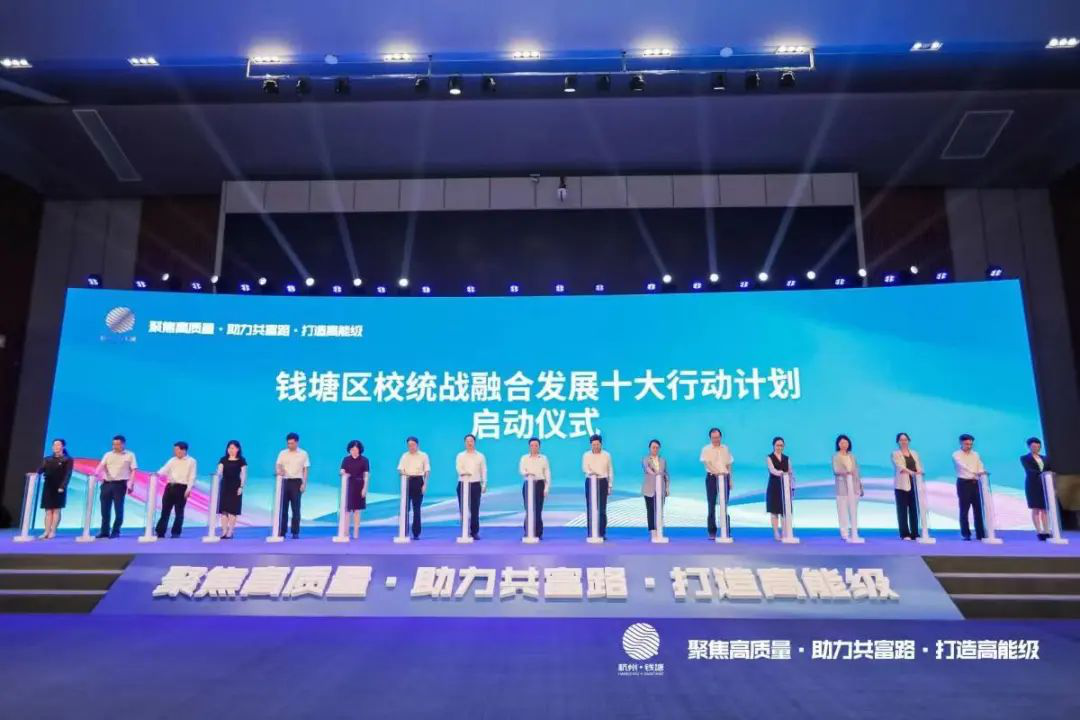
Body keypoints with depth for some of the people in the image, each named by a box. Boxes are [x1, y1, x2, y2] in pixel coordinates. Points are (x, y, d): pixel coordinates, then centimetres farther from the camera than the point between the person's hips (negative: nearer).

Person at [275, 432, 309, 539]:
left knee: (296, 508, -1)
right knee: (283, 507, 2)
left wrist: (304, 484, -5)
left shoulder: (303, 454, 4)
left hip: (296, 482, -2)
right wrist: (279, 471, -23)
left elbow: (305, 470, 3)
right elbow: (278, 466, 1)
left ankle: (295, 532, 4)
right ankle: (282, 531, 9)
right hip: (284, 481, 2)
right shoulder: (282, 453, 8)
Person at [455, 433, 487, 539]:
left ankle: (475, 532, 8)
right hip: (463, 484, 0)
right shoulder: (460, 455, 6)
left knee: (475, 509, 0)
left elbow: (484, 470, 8)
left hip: (475, 484, 0)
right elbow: (458, 468, -10)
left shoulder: (480, 456, 9)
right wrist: (463, 473, -33)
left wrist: (484, 484, -1)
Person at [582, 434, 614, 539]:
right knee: (590, 508, 0)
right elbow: (584, 468, -12)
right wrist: (590, 472, -34)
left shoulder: (607, 455, 6)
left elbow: (610, 471, 9)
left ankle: (602, 533, 4)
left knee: (602, 509, -2)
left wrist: (610, 485, 5)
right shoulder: (586, 455, 3)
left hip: (602, 482, 0)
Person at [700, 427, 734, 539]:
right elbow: (707, 463, -13)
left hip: (725, 478, 2)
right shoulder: (706, 449, 1)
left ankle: (727, 532, 9)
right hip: (712, 478, -2)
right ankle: (712, 533, 5)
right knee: (712, 506, -1)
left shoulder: (725, 449, 12)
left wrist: (730, 479, 7)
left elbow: (729, 465, 14)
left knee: (725, 506, 3)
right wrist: (717, 472, -29)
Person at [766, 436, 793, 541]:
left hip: (785, 486, 3)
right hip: (774, 487, -3)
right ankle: (776, 533, 3)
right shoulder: (769, 457, -1)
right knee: (774, 510, -1)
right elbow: (772, 469, -19)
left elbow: (790, 473, 11)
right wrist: (779, 473, -40)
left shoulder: (787, 458, 12)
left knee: (785, 510, 3)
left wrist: (792, 486, 4)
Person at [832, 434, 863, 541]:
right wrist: (844, 472, -34)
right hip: (842, 487, -4)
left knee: (854, 511, 6)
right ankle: (845, 534, -1)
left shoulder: (852, 456, 13)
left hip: (854, 486, 4)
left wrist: (860, 486, 13)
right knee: (843, 511, -5)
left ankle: (854, 533, 11)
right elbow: (835, 470, -15)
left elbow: (857, 471, 15)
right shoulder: (836, 457, 0)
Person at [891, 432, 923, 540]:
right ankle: (905, 534, 1)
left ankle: (915, 533, 12)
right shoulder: (895, 454, 2)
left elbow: (918, 466, 7)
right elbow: (900, 466, -14)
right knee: (902, 510, -3)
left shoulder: (914, 453, 17)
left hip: (913, 484, 4)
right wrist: (911, 472, -30)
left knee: (914, 509, 5)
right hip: (902, 484, -4)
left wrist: (919, 472, -16)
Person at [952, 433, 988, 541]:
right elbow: (963, 466, -19)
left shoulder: (975, 455, 15)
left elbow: (980, 467, 6)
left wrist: (981, 473, -18)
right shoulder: (956, 455, -2)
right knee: (964, 509, -2)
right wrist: (976, 473, -34)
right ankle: (966, 534, 4)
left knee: (978, 509, 4)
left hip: (975, 483, 4)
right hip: (964, 483, -4)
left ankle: (980, 533, 10)